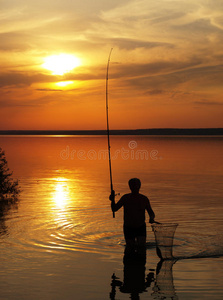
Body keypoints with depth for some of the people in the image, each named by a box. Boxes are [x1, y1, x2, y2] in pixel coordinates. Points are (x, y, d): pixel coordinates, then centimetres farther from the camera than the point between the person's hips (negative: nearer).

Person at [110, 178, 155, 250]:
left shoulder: (144, 199, -6)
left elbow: (151, 213, 3)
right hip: (128, 228, 0)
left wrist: (151, 218, -21)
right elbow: (114, 209, -8)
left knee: (142, 246, -18)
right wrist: (112, 200, -29)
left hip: (141, 228, 0)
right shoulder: (125, 198, -6)